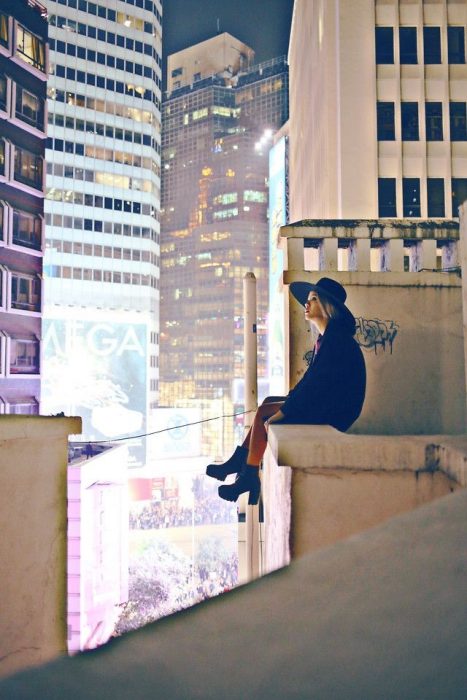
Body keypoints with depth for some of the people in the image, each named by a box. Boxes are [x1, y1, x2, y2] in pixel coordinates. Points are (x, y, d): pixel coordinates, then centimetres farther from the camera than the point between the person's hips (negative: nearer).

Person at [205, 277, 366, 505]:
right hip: (322, 403, 10)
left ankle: (249, 477, -6)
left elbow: (317, 382, -22)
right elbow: (310, 379, 16)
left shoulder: (337, 339, -17)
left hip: (334, 411, -10)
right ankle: (239, 462, 5)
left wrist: (283, 411, -20)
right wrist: (288, 400, 5)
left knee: (264, 412, -15)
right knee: (268, 403, 8)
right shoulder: (325, 339, 14)